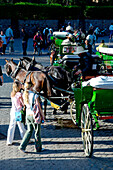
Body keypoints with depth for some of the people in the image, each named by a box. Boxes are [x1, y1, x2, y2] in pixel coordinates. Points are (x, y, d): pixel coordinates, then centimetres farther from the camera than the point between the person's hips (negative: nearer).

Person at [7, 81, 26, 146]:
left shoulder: (12, 94, 3)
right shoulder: (19, 94, -17)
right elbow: (23, 104, -13)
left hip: (13, 111, 6)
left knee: (11, 126, 10)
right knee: (22, 127, 6)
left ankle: (9, 141, 12)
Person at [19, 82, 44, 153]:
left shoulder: (25, 95, 0)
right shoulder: (35, 96, -17)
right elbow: (39, 107, -12)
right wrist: (42, 116, -1)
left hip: (28, 115, 6)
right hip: (35, 115, -6)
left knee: (29, 131, 17)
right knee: (37, 132, 10)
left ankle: (22, 146, 7)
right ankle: (38, 148, 21)